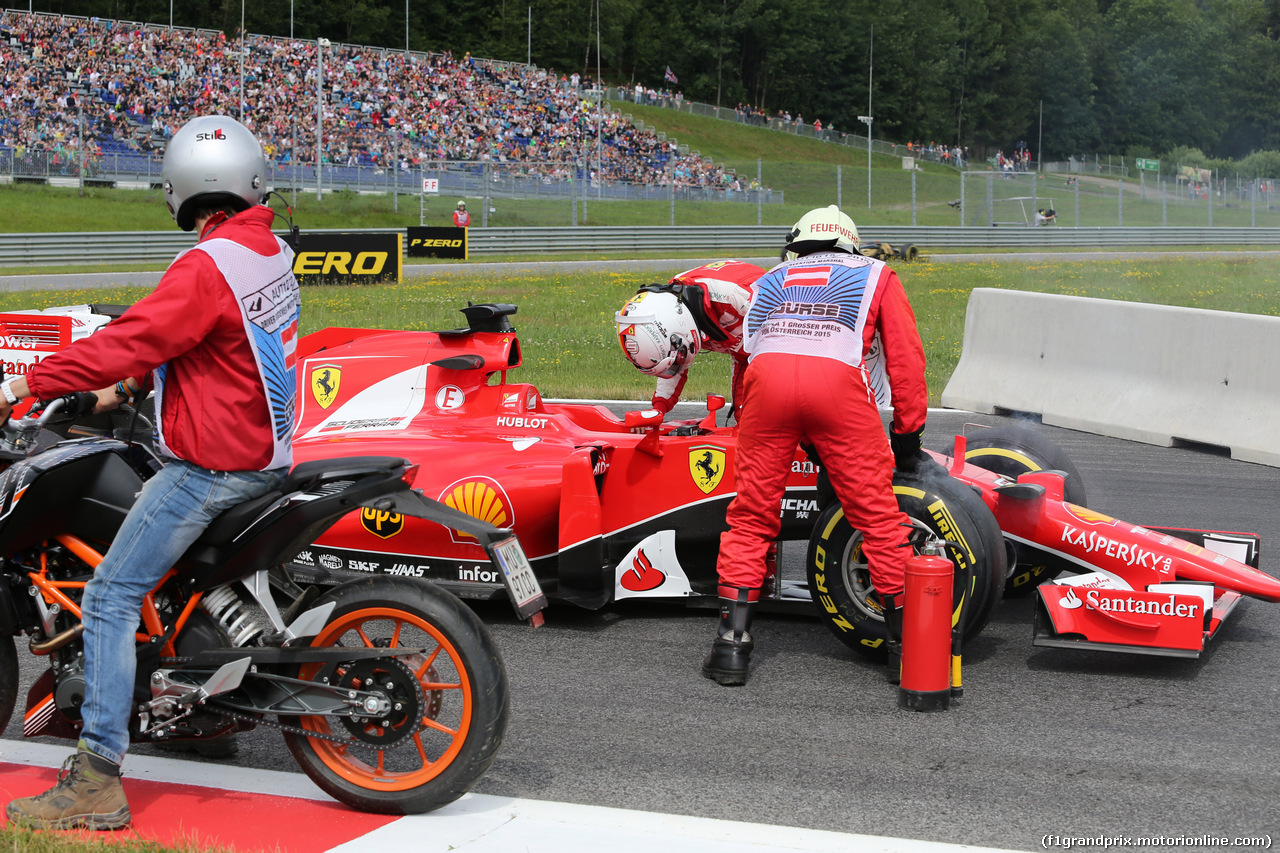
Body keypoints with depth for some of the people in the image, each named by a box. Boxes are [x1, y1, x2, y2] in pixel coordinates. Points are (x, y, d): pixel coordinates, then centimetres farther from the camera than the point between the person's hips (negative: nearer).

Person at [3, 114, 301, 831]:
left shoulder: (208, 267, -21)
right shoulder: (272, 252, 8)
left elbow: (132, 339, -22)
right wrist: (127, 389, 23)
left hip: (213, 467, -10)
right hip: (268, 450, 10)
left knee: (110, 600, -8)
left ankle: (97, 783, -12)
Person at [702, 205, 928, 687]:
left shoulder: (767, 281, 36)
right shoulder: (875, 275, 30)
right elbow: (905, 357, 22)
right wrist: (907, 434, 28)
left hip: (767, 377, 2)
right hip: (838, 381, -2)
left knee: (750, 519, 12)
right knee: (878, 517, 7)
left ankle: (731, 645, 8)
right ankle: (907, 645, 11)